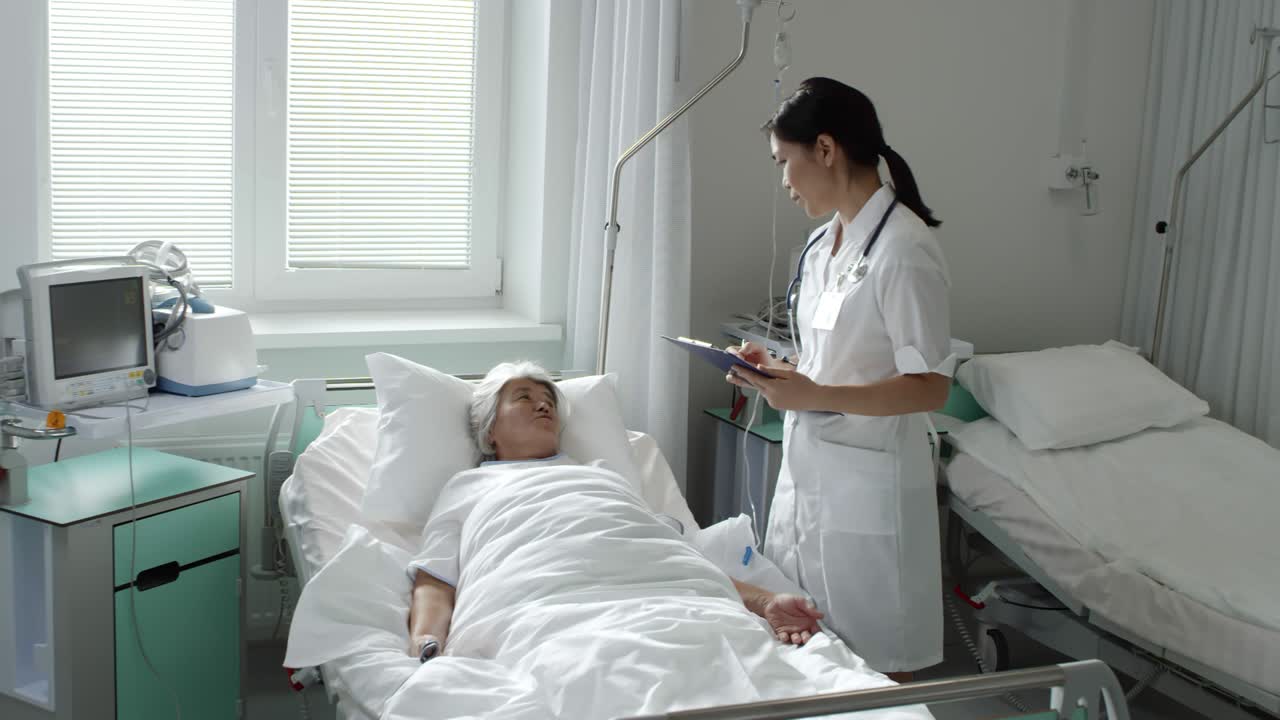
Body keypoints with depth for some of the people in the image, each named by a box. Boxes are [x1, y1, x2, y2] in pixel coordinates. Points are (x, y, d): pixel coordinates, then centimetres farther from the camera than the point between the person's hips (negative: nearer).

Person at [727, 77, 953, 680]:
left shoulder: (904, 249, -18)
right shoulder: (825, 241, 9)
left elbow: (930, 387, -19)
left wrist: (815, 395, -26)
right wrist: (780, 369, 2)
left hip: (867, 480, -8)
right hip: (809, 467, 8)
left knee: (874, 656, 6)